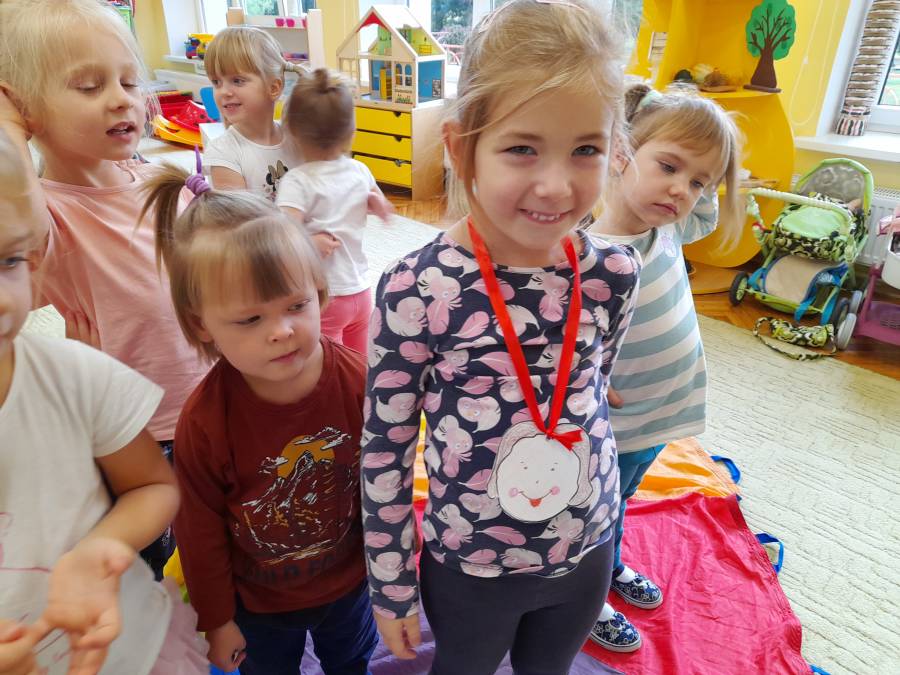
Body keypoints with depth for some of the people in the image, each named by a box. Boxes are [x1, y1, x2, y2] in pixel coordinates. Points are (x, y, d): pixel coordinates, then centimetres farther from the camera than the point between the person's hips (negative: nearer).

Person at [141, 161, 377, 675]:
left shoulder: (358, 380, -27)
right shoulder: (205, 420, -29)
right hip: (257, 603, -1)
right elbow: (201, 532, -14)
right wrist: (218, 618, -2)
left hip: (349, 581, 1)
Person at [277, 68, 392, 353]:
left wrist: (311, 243, -15)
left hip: (322, 300, -6)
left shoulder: (298, 181, -18)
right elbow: (384, 211, 17)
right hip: (360, 292, 6)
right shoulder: (360, 171, -1)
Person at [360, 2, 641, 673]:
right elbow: (385, 447, -14)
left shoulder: (613, 273, -13)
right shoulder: (417, 290, -25)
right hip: (468, 565, -3)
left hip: (589, 548, 4)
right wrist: (392, 587, -5)